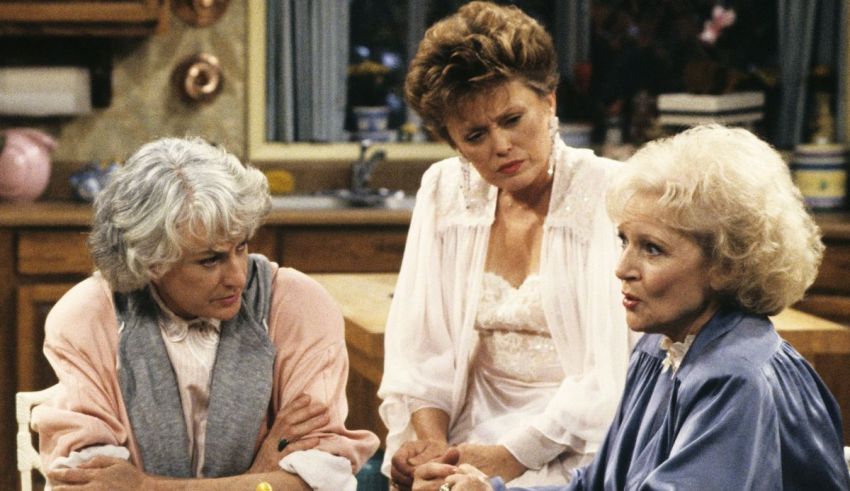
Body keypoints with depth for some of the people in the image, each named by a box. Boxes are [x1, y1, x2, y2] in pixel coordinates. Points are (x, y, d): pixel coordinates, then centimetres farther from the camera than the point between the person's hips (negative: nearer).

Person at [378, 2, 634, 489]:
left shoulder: (612, 197, -7)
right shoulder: (443, 191, 8)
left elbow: (611, 370, -13)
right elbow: (419, 344, 6)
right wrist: (432, 440, -10)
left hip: (575, 445, -5)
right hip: (474, 430, 5)